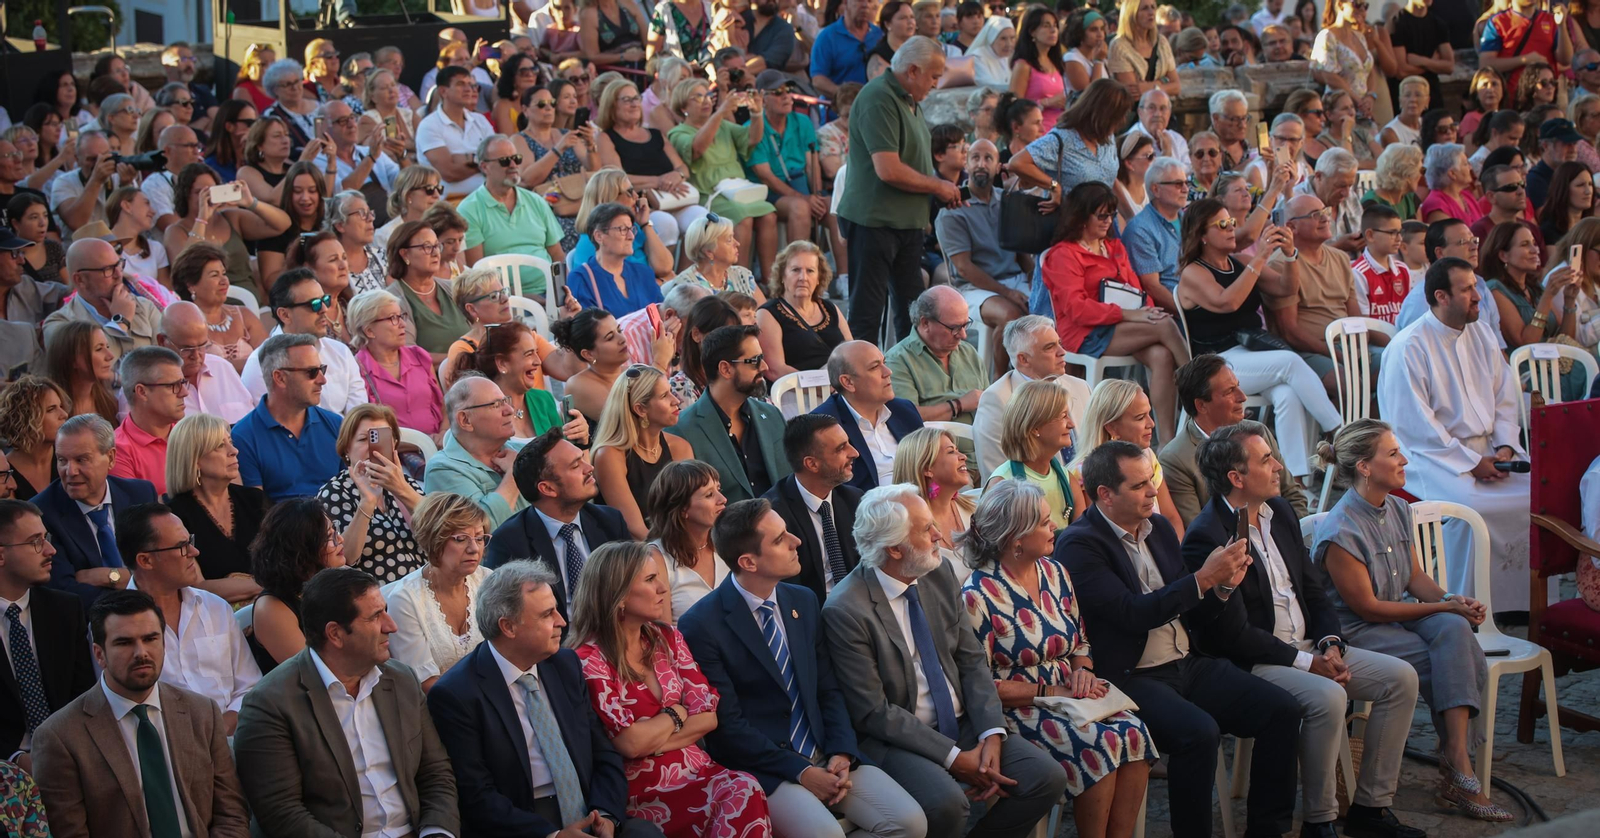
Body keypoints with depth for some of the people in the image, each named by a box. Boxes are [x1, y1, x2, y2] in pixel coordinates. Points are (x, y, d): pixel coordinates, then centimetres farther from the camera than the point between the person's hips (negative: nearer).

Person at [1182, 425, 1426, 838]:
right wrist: (1308, 663, -18)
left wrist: (1331, 644, -3)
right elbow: (1236, 635, -20)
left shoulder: (1280, 511, 10)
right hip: (1252, 662, -9)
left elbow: (1312, 590, 15)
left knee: (1401, 678, -4)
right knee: (1327, 697, -33)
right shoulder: (1206, 537, -18)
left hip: (1309, 647, 9)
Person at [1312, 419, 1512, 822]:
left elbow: (1415, 577, 12)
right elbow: (1368, 607, -17)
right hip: (1357, 633, -7)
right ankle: (1458, 772, -10)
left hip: (1401, 613, 7)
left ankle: (1456, 760, -26)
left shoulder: (1398, 508, 5)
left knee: (1455, 628, -26)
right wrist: (1443, 606, -14)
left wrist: (1454, 600, -10)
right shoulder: (1340, 533, -20)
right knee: (1457, 668, -23)